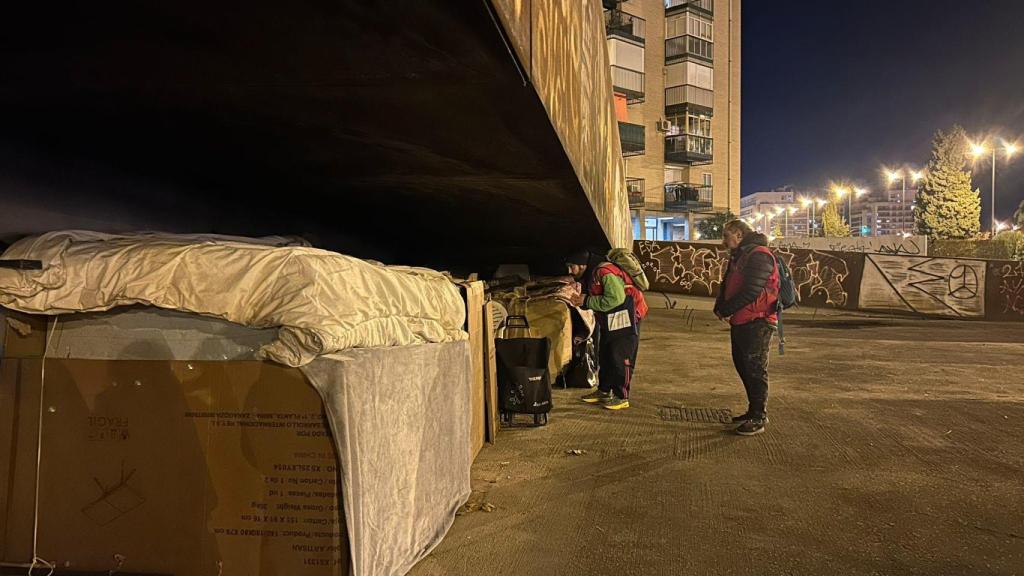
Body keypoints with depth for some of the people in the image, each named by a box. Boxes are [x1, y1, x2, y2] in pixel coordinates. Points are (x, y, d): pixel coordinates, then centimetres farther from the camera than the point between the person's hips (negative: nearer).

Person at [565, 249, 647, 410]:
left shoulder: (604, 272, -24)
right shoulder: (589, 275, 8)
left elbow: (615, 298, -33)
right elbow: (593, 299, 17)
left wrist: (587, 301, -24)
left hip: (625, 319, -10)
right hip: (609, 322, 10)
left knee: (620, 358, -7)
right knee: (604, 356, 15)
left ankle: (621, 397, 2)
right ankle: (603, 391, 26)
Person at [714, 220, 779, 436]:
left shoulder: (759, 256, -16)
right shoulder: (738, 256, 17)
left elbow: (751, 291, -24)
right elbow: (727, 285, 15)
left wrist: (726, 310, -16)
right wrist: (720, 307, -3)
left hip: (756, 323, -10)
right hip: (740, 322, 10)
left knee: (755, 370, -3)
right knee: (742, 366, 17)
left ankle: (758, 419, 5)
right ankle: (754, 411, 29)